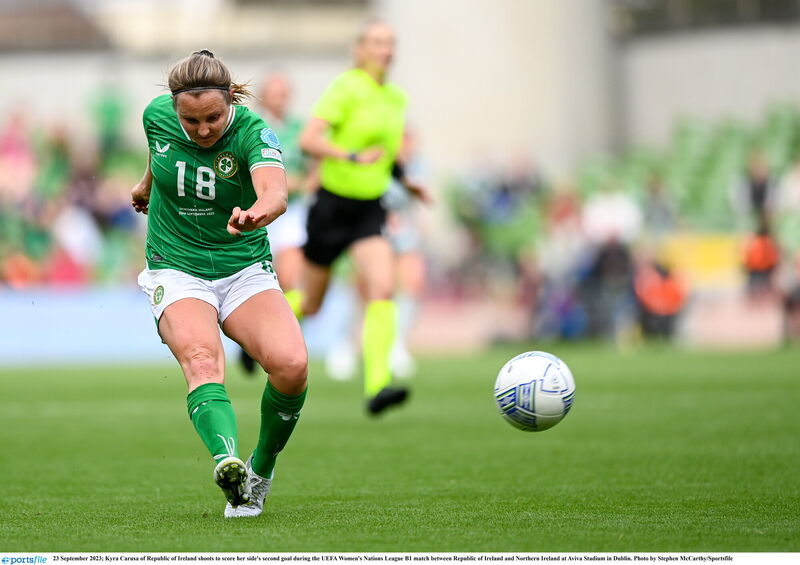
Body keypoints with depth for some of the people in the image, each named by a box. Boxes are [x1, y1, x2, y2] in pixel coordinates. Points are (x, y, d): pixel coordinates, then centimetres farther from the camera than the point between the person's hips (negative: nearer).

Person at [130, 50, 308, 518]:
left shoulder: (252, 131, -18)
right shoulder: (157, 116, -7)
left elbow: (276, 194, -38)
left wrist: (256, 213, -61)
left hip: (245, 270, -1)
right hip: (177, 272, 1)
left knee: (291, 364, -25)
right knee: (202, 359, -31)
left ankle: (260, 472, -1)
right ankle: (227, 461, -56)